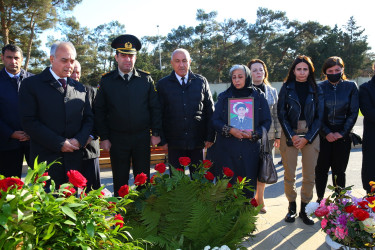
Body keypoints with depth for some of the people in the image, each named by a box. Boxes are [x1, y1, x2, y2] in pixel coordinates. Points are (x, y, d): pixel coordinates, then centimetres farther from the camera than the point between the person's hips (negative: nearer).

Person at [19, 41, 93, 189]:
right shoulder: (31, 84, -1)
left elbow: (88, 118, 12)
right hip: (45, 159, -3)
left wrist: (79, 140, -7)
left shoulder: (80, 88, 12)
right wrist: (59, 143, -13)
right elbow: (29, 121, -8)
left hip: (74, 160, 4)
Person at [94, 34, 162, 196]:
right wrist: (104, 137, -3)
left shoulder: (146, 79, 2)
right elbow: (99, 111, 2)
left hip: (142, 138, 1)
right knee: (120, 181, 10)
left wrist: (156, 133, 0)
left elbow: (155, 108, 4)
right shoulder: (106, 81, 1)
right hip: (117, 139, 0)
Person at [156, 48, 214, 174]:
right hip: (174, 143, 0)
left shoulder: (201, 81, 5)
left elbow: (210, 111, 6)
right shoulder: (162, 84, 2)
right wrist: (162, 140, -1)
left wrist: (210, 137, 2)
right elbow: (158, 114, 4)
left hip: (197, 141, 1)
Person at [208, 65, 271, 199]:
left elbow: (267, 121, 6)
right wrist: (230, 130, -15)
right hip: (227, 149, 0)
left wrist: (254, 133, -12)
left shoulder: (259, 97, 7)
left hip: (249, 149, 0)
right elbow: (215, 120, 2)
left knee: (247, 184, 2)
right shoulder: (224, 97, 7)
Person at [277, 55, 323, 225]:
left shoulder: (316, 89, 7)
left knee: (309, 175, 1)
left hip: (310, 135, 1)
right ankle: (292, 207, 17)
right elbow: (281, 114, 1)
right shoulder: (286, 88, 4)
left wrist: (307, 138, -6)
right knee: (289, 174, 1)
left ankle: (304, 208, 15)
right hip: (290, 134, -1)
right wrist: (292, 136, -9)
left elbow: (319, 116, 4)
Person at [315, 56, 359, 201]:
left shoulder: (351, 87, 1)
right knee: (321, 169, 4)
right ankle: (320, 199, 18)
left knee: (339, 170, 6)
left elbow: (353, 113, 1)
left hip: (342, 135, 0)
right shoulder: (319, 88, -1)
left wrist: (342, 133, -7)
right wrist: (327, 133, -8)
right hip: (323, 135, 0)